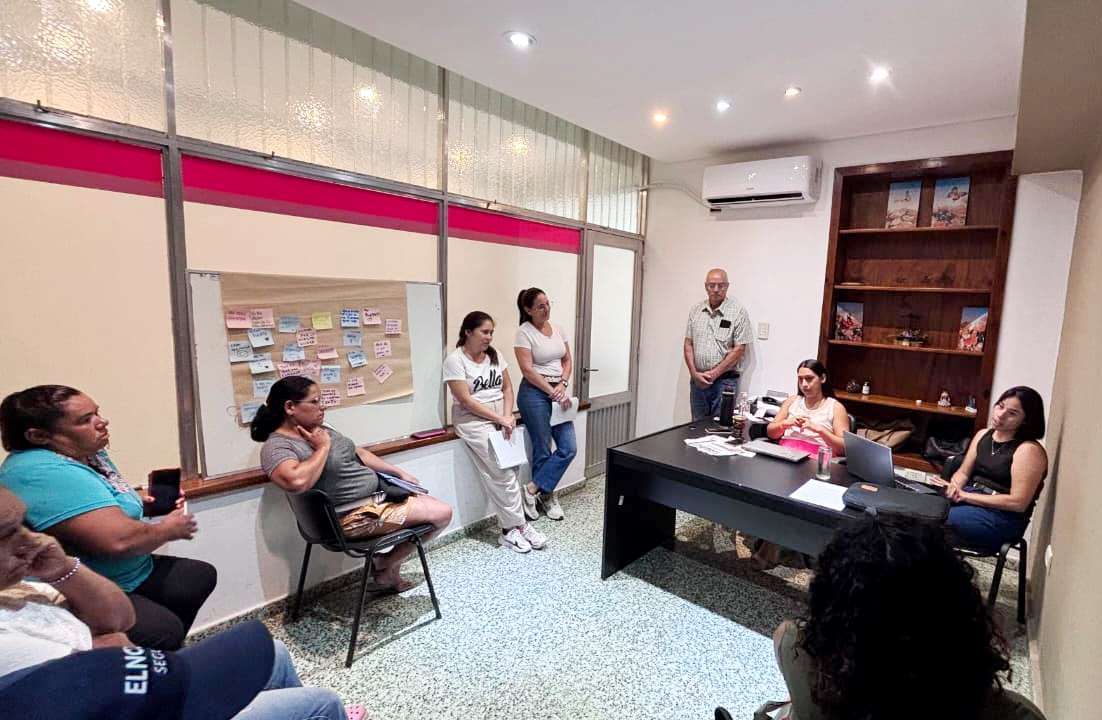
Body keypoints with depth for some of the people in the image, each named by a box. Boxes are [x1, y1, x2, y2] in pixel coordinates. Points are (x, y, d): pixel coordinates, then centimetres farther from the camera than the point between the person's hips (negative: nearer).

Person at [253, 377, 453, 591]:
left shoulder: (320, 430, 10)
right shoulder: (276, 447, -17)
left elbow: (358, 453, 19)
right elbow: (297, 482, -38)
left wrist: (399, 472, 14)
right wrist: (323, 447, -21)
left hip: (377, 493, 10)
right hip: (355, 515, -10)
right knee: (442, 513, -10)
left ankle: (390, 566, 23)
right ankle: (385, 568, 11)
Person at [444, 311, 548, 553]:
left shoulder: (494, 355, 8)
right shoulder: (455, 360, -11)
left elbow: (507, 388, 9)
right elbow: (466, 400, -15)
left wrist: (508, 416, -8)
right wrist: (500, 419, -17)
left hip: (501, 417, 5)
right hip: (473, 420, -5)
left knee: (509, 470, -8)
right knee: (503, 473, -14)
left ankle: (511, 528, 3)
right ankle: (518, 526, -2)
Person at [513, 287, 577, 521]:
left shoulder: (558, 329, 10)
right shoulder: (524, 332, -9)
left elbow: (567, 360, 13)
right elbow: (527, 370, -15)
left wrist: (562, 385, -4)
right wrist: (552, 392, -15)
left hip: (558, 391, 7)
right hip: (535, 393, -7)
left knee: (569, 448, 1)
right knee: (543, 450, 2)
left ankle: (534, 489, 10)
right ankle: (546, 497, 20)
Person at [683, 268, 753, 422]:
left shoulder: (738, 312, -5)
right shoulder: (696, 310, 7)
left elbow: (739, 349, -9)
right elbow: (688, 344, 7)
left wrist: (714, 373, -13)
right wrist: (694, 373, -5)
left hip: (725, 381, -4)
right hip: (697, 379, 4)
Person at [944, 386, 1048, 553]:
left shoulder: (1029, 450, -13)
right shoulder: (983, 435, 9)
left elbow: (1018, 503, -17)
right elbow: (963, 472, 12)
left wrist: (965, 496, -18)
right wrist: (954, 488, -11)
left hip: (1002, 518, -6)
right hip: (970, 499, 7)